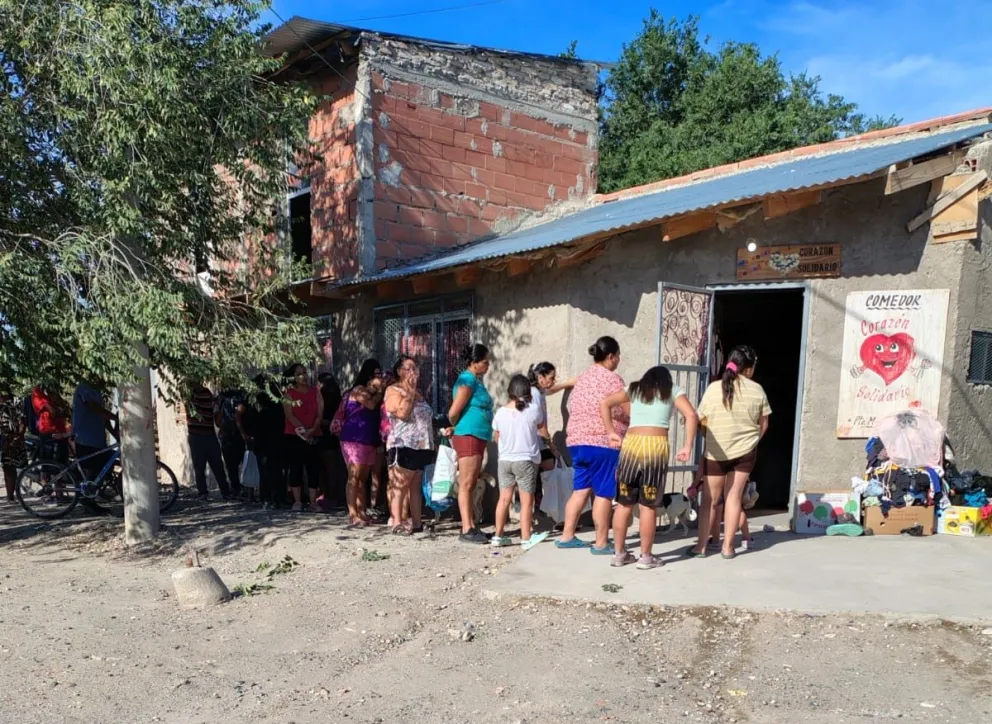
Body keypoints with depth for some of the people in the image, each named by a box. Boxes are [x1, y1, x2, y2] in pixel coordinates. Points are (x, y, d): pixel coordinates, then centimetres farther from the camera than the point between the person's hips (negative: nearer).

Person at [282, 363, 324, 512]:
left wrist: (313, 430, -15)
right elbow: (289, 415, -9)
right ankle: (297, 501, 7)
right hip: (294, 436, -2)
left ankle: (313, 501, 5)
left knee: (314, 469, 0)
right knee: (296, 468, 0)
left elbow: (320, 413, 0)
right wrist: (303, 429, -17)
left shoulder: (315, 391, 8)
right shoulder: (289, 393, 2)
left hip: (313, 436, 2)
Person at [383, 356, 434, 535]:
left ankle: (416, 522, 11)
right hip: (403, 446, -7)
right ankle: (397, 523, -4)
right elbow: (402, 413, -19)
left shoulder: (417, 392, 22)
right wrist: (410, 392, -11)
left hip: (422, 447, 7)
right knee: (400, 486, -6)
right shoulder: (393, 390, -3)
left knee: (416, 487, 9)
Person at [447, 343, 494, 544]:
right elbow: (453, 413, -16)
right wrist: (457, 427, 2)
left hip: (478, 438, 9)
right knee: (466, 485, -6)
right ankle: (467, 530, -2)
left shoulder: (476, 380, 17)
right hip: (468, 437, -9)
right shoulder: (468, 380, -12)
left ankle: (472, 527, 18)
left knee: (471, 485, 12)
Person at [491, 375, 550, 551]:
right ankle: (526, 539, 9)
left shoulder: (500, 412, -2)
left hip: (504, 460, 4)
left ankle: (498, 536, 19)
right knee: (526, 500, 4)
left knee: (504, 498, 12)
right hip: (526, 460, -3)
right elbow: (541, 425, 10)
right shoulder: (533, 408, -10)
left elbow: (496, 438, 9)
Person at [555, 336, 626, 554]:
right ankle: (601, 543, 5)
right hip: (603, 443, -8)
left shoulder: (582, 378, 16)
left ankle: (567, 536, 16)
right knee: (604, 493, 0)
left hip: (576, 441, 8)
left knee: (580, 489, 14)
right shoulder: (612, 379, -9)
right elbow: (626, 412, -12)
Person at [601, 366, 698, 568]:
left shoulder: (634, 389, 20)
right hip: (657, 447, -2)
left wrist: (611, 432, 11)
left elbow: (604, 404, 10)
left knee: (624, 503, 11)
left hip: (630, 444, 2)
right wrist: (688, 447, -1)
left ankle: (620, 553, 18)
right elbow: (691, 415, -2)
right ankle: (646, 557, 13)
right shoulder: (673, 390, 14)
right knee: (648, 505, 5)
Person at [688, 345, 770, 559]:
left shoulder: (714, 388, -8)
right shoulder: (757, 390, -4)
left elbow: (702, 421, -2)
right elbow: (763, 425, 4)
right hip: (745, 451, 1)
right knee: (734, 497, 10)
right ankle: (728, 547, 13)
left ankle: (701, 546, 12)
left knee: (710, 499, 10)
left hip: (716, 451, -1)